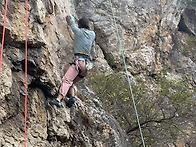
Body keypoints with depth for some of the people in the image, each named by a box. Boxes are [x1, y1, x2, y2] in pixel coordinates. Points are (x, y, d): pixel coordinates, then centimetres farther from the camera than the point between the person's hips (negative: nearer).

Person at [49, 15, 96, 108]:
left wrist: (70, 18, 46)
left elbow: (72, 25, 26)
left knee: (67, 80, -21)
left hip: (79, 61, -7)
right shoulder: (92, 34, 18)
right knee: (70, 82, 14)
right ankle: (72, 96, -10)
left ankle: (59, 99, -38)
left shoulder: (79, 31, 6)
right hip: (87, 64, 7)